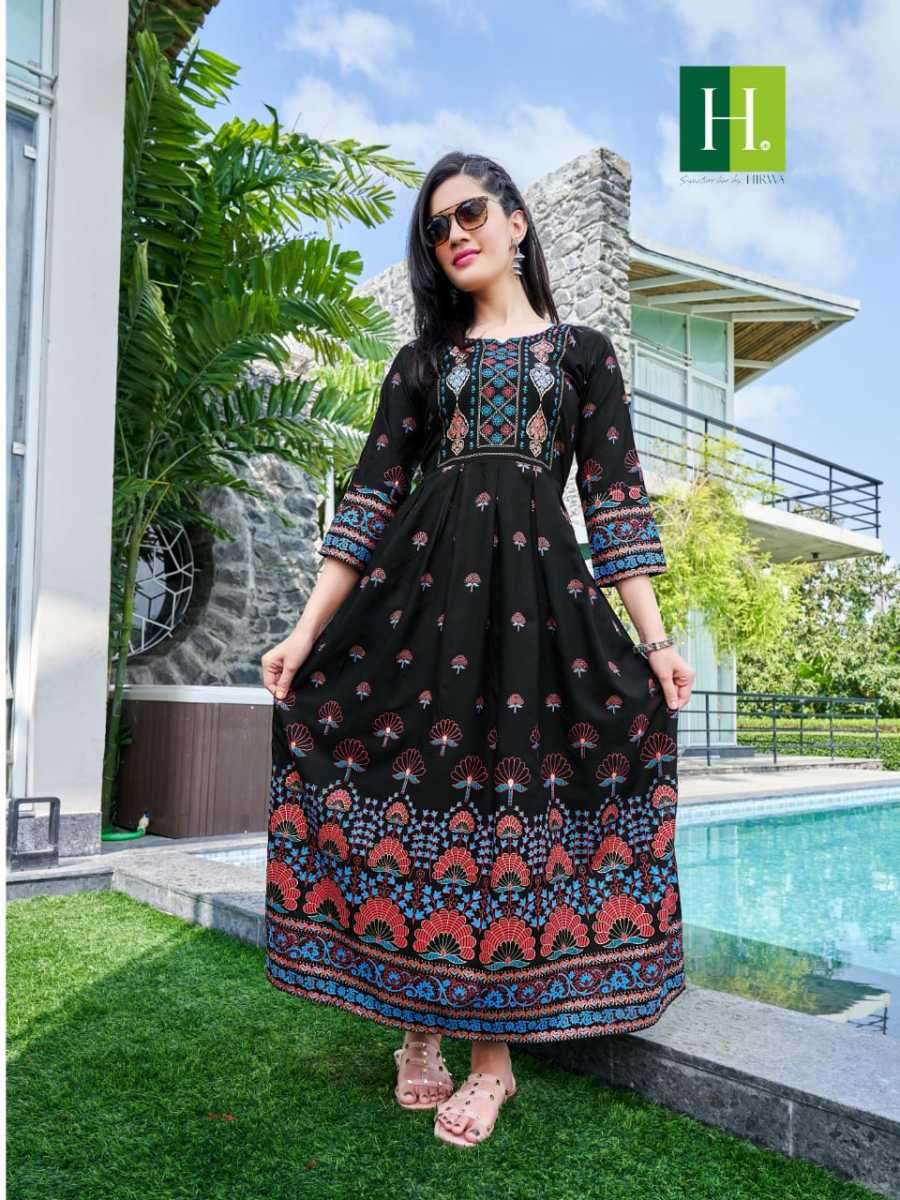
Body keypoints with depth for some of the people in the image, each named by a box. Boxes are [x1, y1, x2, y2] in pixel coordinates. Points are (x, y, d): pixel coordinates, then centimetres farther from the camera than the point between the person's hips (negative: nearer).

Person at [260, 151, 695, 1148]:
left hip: (537, 586, -1)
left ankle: (494, 1053, 15)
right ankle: (420, 1027, 20)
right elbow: (372, 495, 9)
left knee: (511, 801, -1)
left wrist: (655, 638, -2)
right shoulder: (421, 359, 17)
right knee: (415, 785, 0)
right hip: (421, 581, 2)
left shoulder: (582, 350, 14)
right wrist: (308, 628, -1)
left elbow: (615, 498, 7)